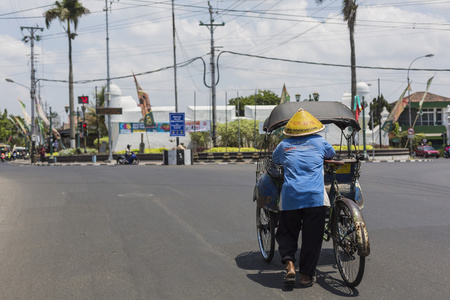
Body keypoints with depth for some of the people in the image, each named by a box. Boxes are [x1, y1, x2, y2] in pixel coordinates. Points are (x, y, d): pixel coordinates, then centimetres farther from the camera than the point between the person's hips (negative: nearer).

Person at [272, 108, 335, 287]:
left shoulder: (284, 145, 11)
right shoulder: (319, 142, 11)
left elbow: (274, 160, 28)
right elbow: (331, 155, 30)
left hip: (290, 197, 1)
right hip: (315, 197, -1)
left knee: (286, 232, 17)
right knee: (312, 237, 7)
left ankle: (289, 264, -3)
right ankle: (306, 275, 9)